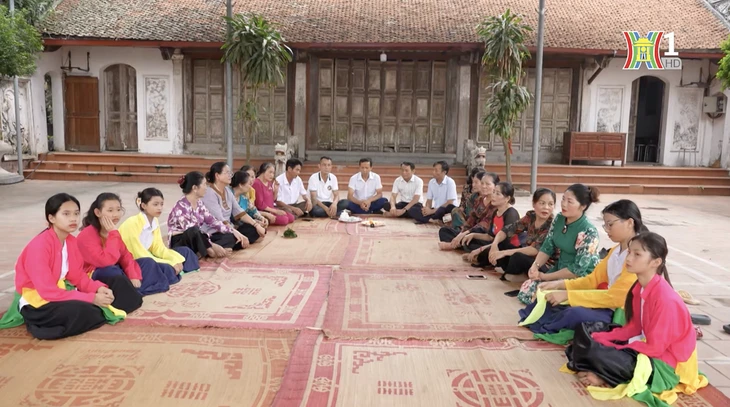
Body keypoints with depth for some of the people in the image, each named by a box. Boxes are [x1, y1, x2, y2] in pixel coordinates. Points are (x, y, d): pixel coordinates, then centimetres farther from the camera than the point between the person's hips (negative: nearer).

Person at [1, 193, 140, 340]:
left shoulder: (72, 241, 1)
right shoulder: (39, 246, -23)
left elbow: (78, 277, 4)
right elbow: (48, 291, -27)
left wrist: (99, 288, -18)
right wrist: (91, 298, -28)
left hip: (61, 291, 8)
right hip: (37, 302, -8)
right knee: (80, 312, -36)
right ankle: (105, 312, -7)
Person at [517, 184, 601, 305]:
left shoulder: (588, 232, -23)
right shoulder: (559, 219, -2)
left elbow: (578, 269, -23)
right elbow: (547, 247, 4)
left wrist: (545, 277, -19)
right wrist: (535, 265, -15)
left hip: (582, 277, -7)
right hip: (560, 268, 7)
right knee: (525, 290, -6)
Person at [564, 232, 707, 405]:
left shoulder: (665, 298, -27)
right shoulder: (639, 287, -1)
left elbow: (655, 347, -24)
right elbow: (634, 328, 6)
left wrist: (618, 349, -18)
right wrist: (597, 338, -6)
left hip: (664, 364, -9)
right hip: (648, 344, 9)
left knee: (596, 353, -28)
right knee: (586, 332, 6)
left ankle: (603, 378, 0)